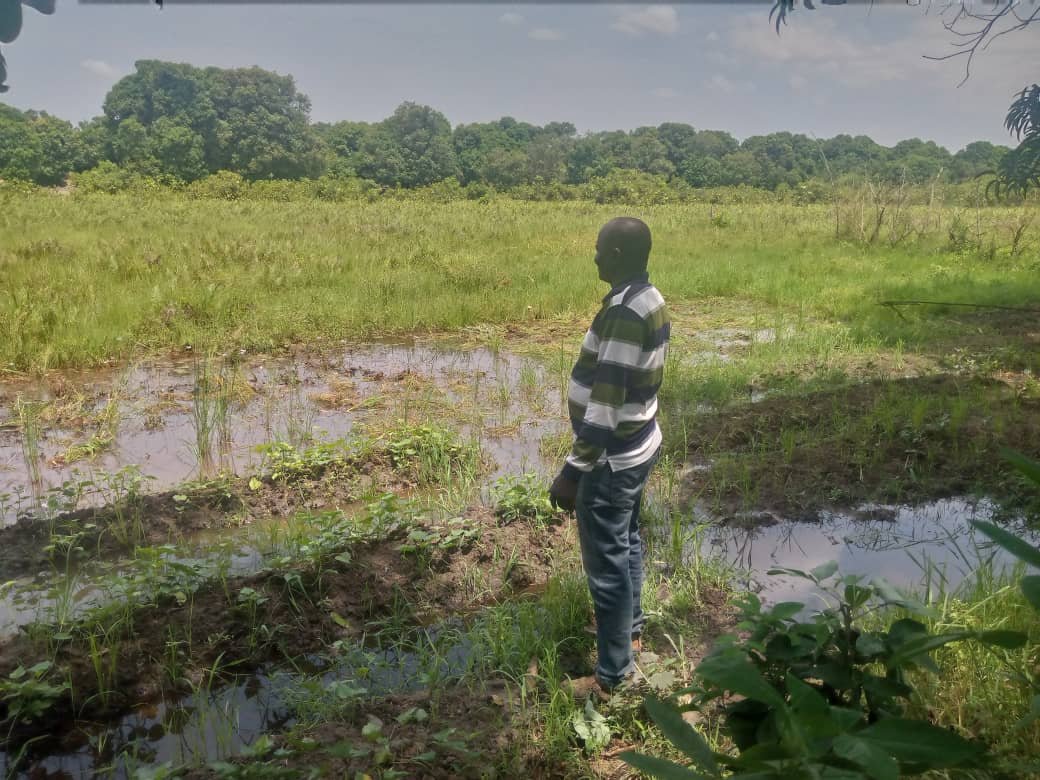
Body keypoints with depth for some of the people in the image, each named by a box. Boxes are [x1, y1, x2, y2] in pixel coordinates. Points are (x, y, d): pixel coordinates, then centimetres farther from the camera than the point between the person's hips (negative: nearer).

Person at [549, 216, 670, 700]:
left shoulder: (624, 313, -26)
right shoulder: (650, 300, 5)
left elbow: (605, 403, -27)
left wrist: (573, 470, -22)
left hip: (612, 459, -10)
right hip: (638, 446, 10)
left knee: (607, 564, 3)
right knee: (626, 544, 25)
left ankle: (612, 675, 17)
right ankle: (630, 629, 44)